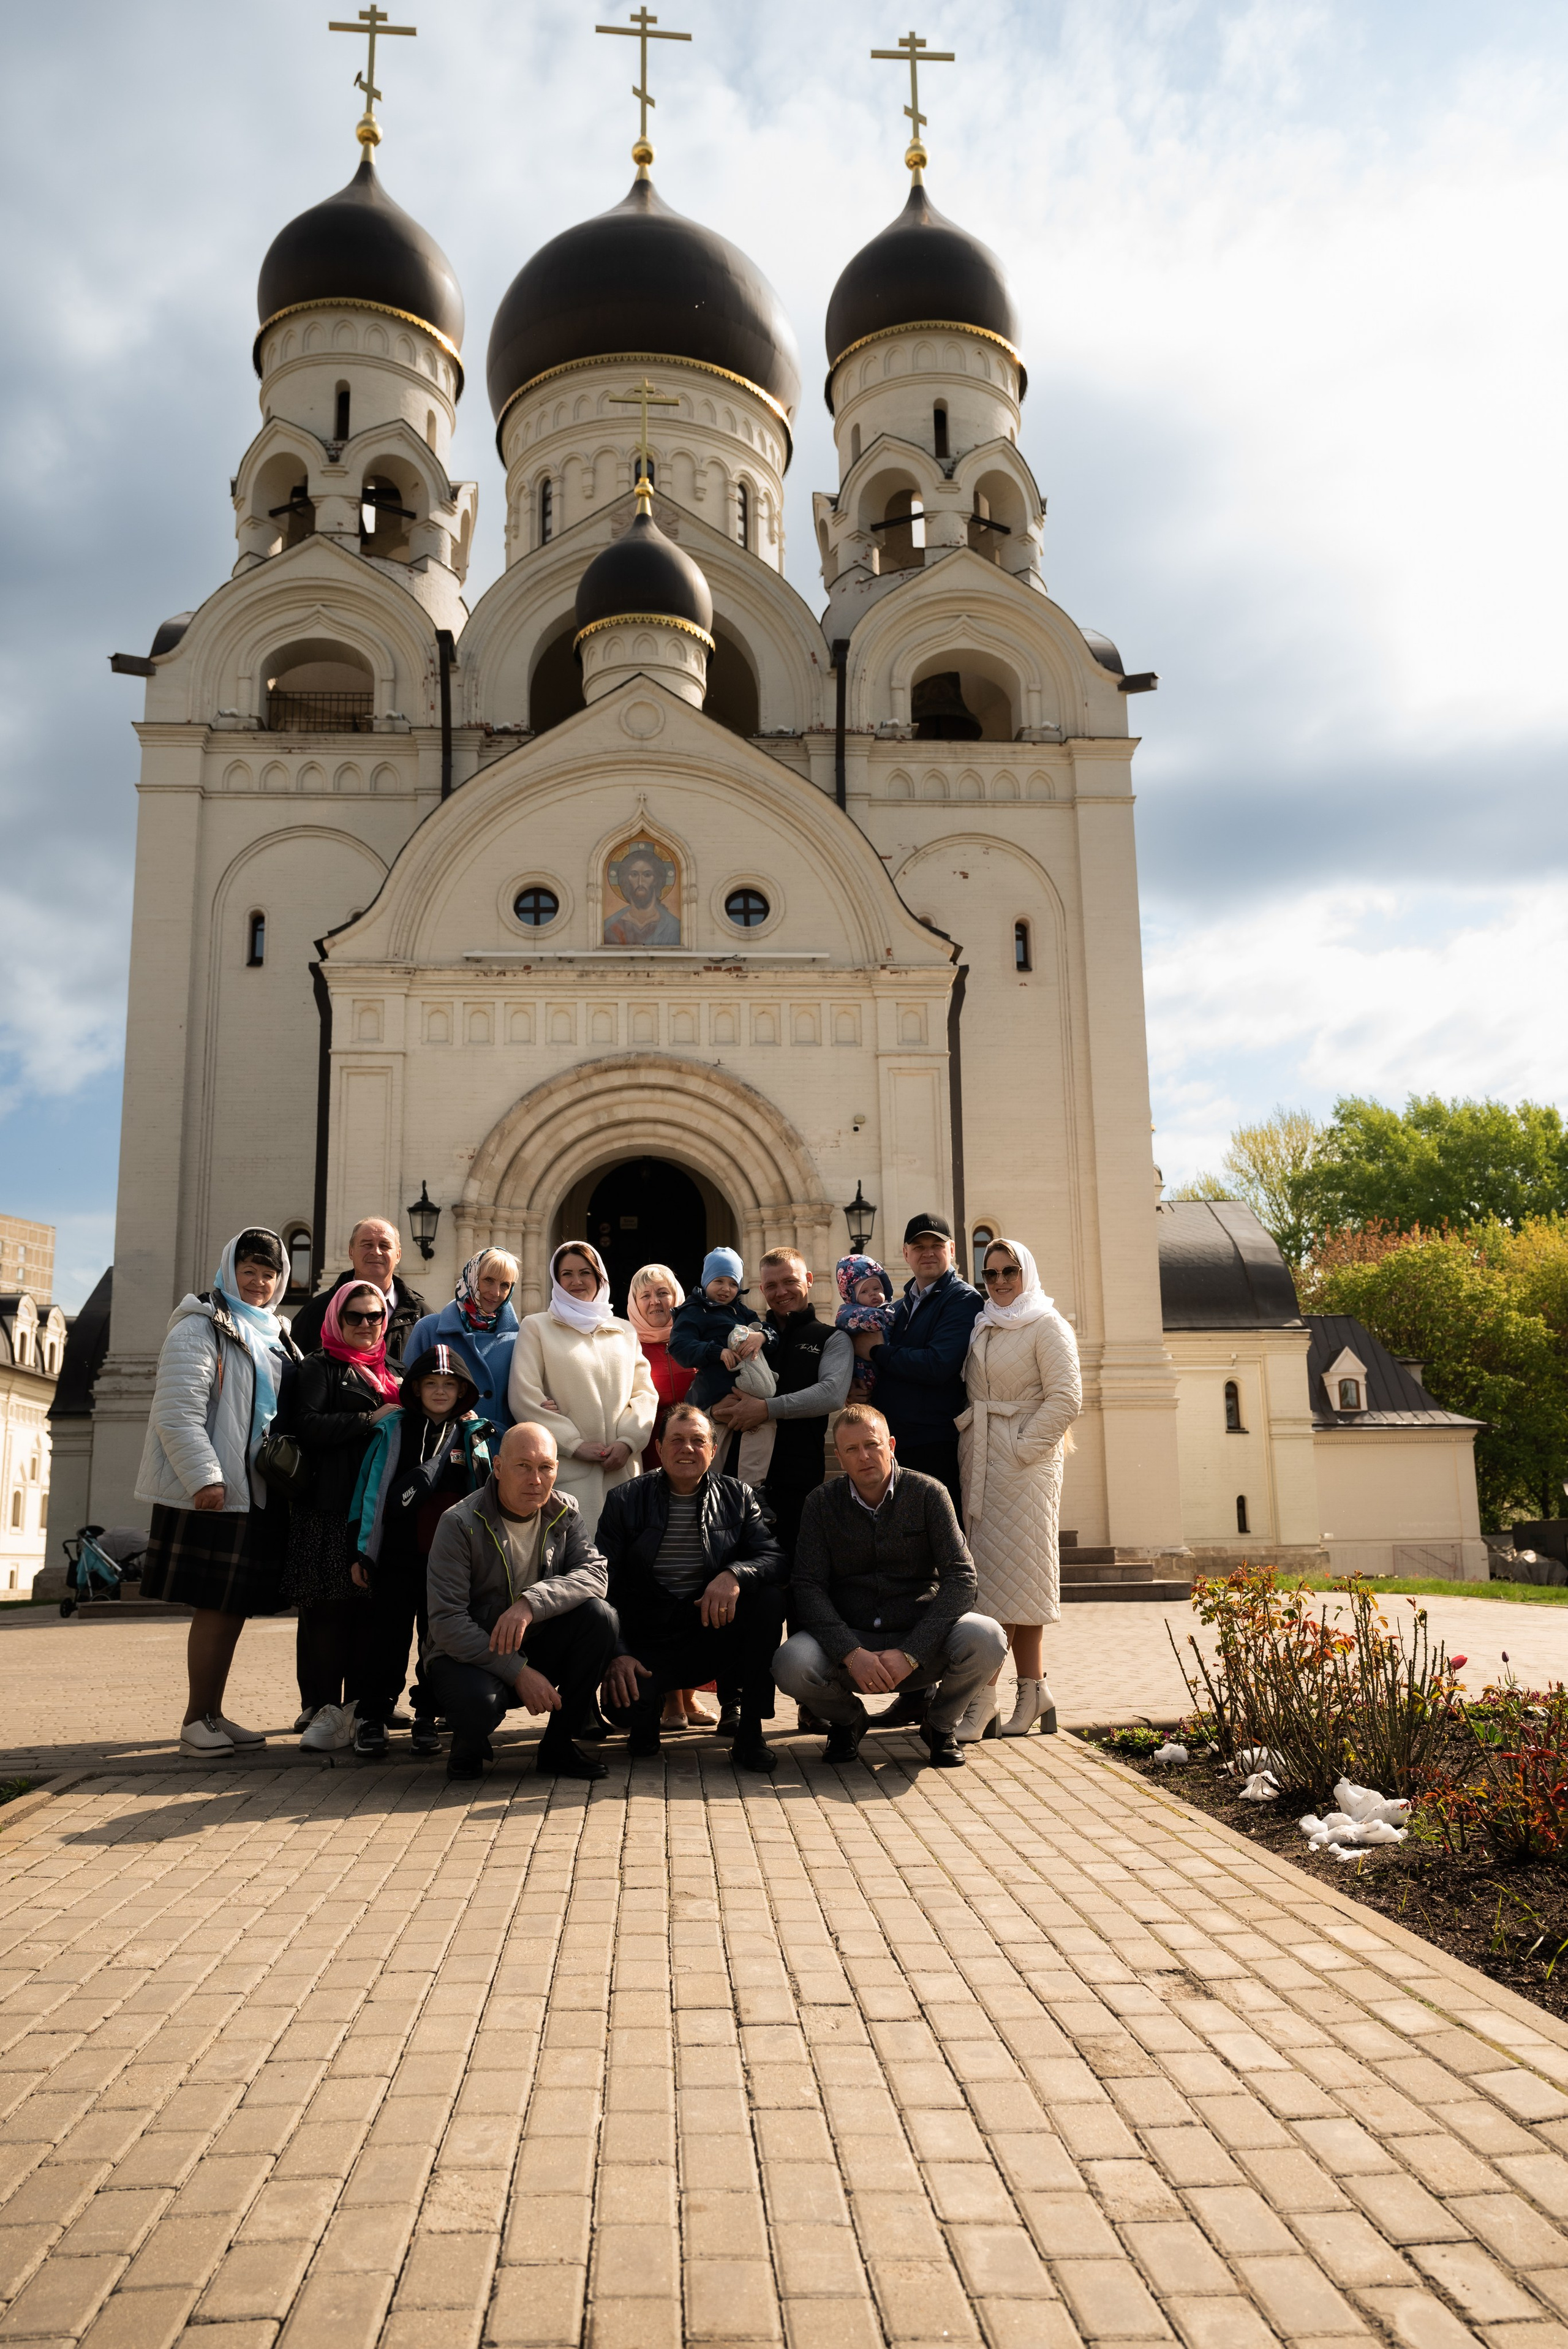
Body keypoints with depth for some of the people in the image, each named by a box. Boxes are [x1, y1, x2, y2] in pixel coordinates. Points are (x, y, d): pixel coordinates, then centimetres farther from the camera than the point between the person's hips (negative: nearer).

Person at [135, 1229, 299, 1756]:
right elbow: (177, 1413, -15)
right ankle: (196, 1721, 4)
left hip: (258, 1492, 8)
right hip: (212, 1492, -7)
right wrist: (205, 1478, -21)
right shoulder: (200, 1328, -6)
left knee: (234, 1605, 9)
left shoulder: (274, 1336, 18)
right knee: (216, 1604, -6)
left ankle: (213, 1716, 18)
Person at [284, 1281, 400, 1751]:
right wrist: (369, 1420, -10)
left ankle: (357, 1708, 10)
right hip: (330, 1506, -5)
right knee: (327, 1609, -6)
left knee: (371, 1609, 3)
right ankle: (323, 1707, -2)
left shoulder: (391, 1373, 24)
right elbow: (305, 1426, -10)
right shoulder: (319, 1368, 6)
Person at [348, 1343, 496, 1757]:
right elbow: (370, 1490, 3)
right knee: (388, 1635, 3)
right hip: (397, 1555, -1)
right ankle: (373, 1717, 14)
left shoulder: (473, 1435, 6)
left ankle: (428, 1718, 16)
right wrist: (361, 1551, 1)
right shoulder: (394, 1429, 4)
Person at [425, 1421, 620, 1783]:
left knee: (598, 1615, -22)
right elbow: (447, 1623, -20)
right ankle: (469, 1743, 3)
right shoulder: (460, 1524, -16)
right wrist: (518, 1672, -26)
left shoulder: (564, 1512, -2)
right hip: (467, 1654, -4)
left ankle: (558, 1744, -5)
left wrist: (531, 1604, -34)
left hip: (537, 1648, 5)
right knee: (479, 1701, -38)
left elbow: (594, 1573, -16)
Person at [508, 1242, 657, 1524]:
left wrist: (627, 1441, -6)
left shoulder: (625, 1331, 20)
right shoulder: (537, 1327, 8)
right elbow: (524, 1397, -3)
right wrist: (575, 1445, -8)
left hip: (623, 1468, 3)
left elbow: (645, 1393, 12)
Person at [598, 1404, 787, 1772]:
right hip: (649, 1645, -2)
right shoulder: (625, 1501, 1)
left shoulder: (738, 1497, 6)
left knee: (770, 1596, -25)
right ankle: (645, 1716, 9)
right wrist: (616, 1654, -18)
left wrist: (734, 1574, -28)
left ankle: (750, 1731, -14)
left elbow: (776, 1559, -6)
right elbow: (604, 1586, -3)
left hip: (715, 1637, 2)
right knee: (623, 1699, -32)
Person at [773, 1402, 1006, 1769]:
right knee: (791, 1664, -30)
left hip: (922, 1643, 0)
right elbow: (808, 1587, -6)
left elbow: (961, 1577, -11)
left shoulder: (928, 1493, -3)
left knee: (985, 1639, -31)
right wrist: (851, 1654, -22)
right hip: (850, 1639, 1)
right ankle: (847, 1720, 8)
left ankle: (940, 1724, 4)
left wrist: (911, 1653, -21)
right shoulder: (822, 1503, 1)